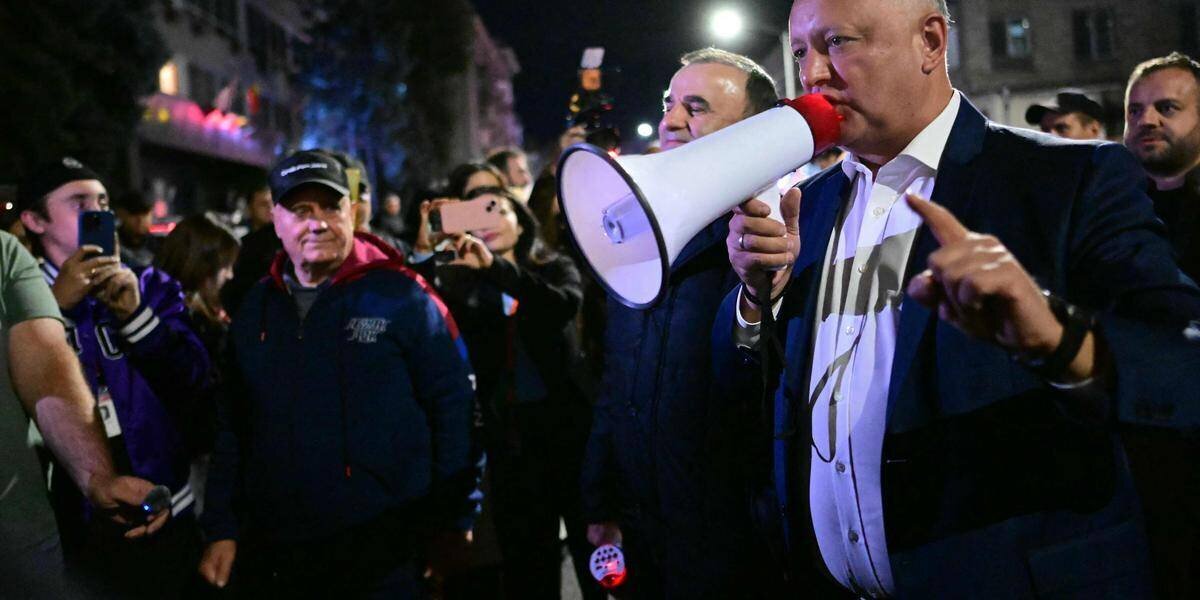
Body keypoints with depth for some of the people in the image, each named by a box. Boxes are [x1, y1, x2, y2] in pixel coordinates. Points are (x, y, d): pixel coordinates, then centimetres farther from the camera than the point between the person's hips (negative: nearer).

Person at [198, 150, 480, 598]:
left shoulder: (400, 296, -5)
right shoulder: (255, 308, 9)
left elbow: (454, 406, -5)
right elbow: (231, 428, 12)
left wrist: (454, 522, -6)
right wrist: (221, 530, 7)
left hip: (387, 556, -4)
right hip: (273, 557, 4)